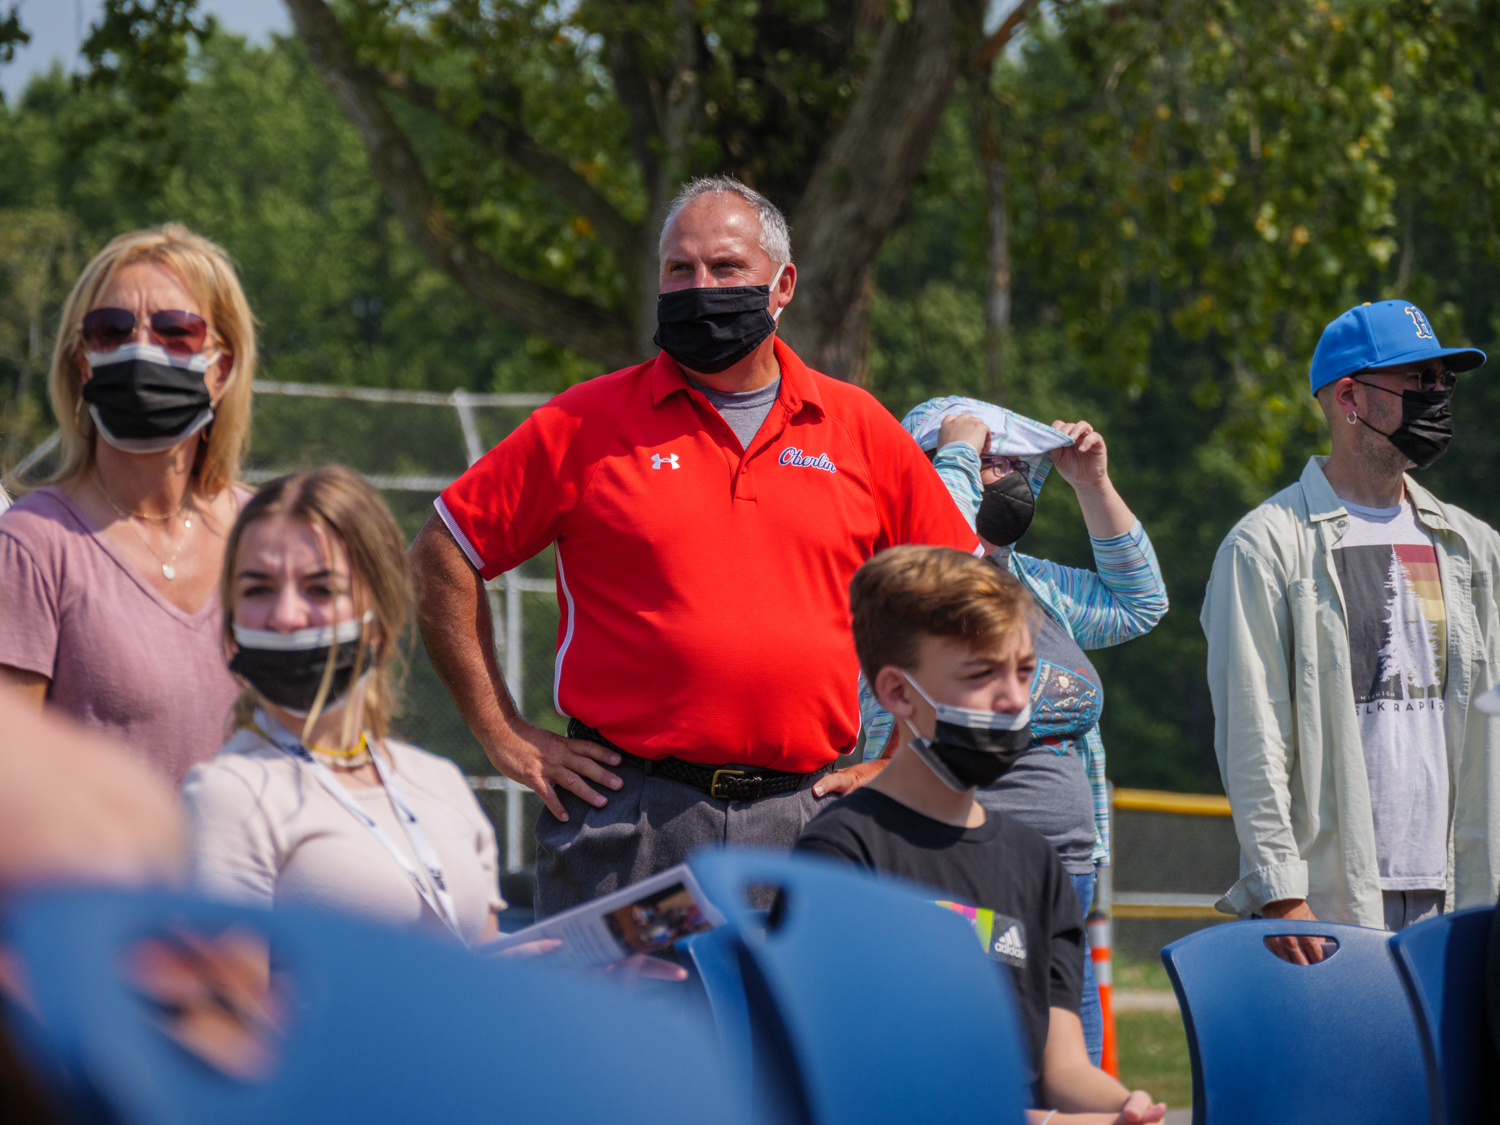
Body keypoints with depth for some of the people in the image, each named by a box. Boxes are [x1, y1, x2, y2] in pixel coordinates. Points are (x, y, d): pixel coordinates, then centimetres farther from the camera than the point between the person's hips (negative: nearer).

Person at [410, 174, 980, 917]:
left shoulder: (858, 428, 9)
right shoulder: (585, 424, 3)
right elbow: (441, 557, 6)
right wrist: (504, 737, 1)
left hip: (803, 818, 2)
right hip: (626, 814, -2)